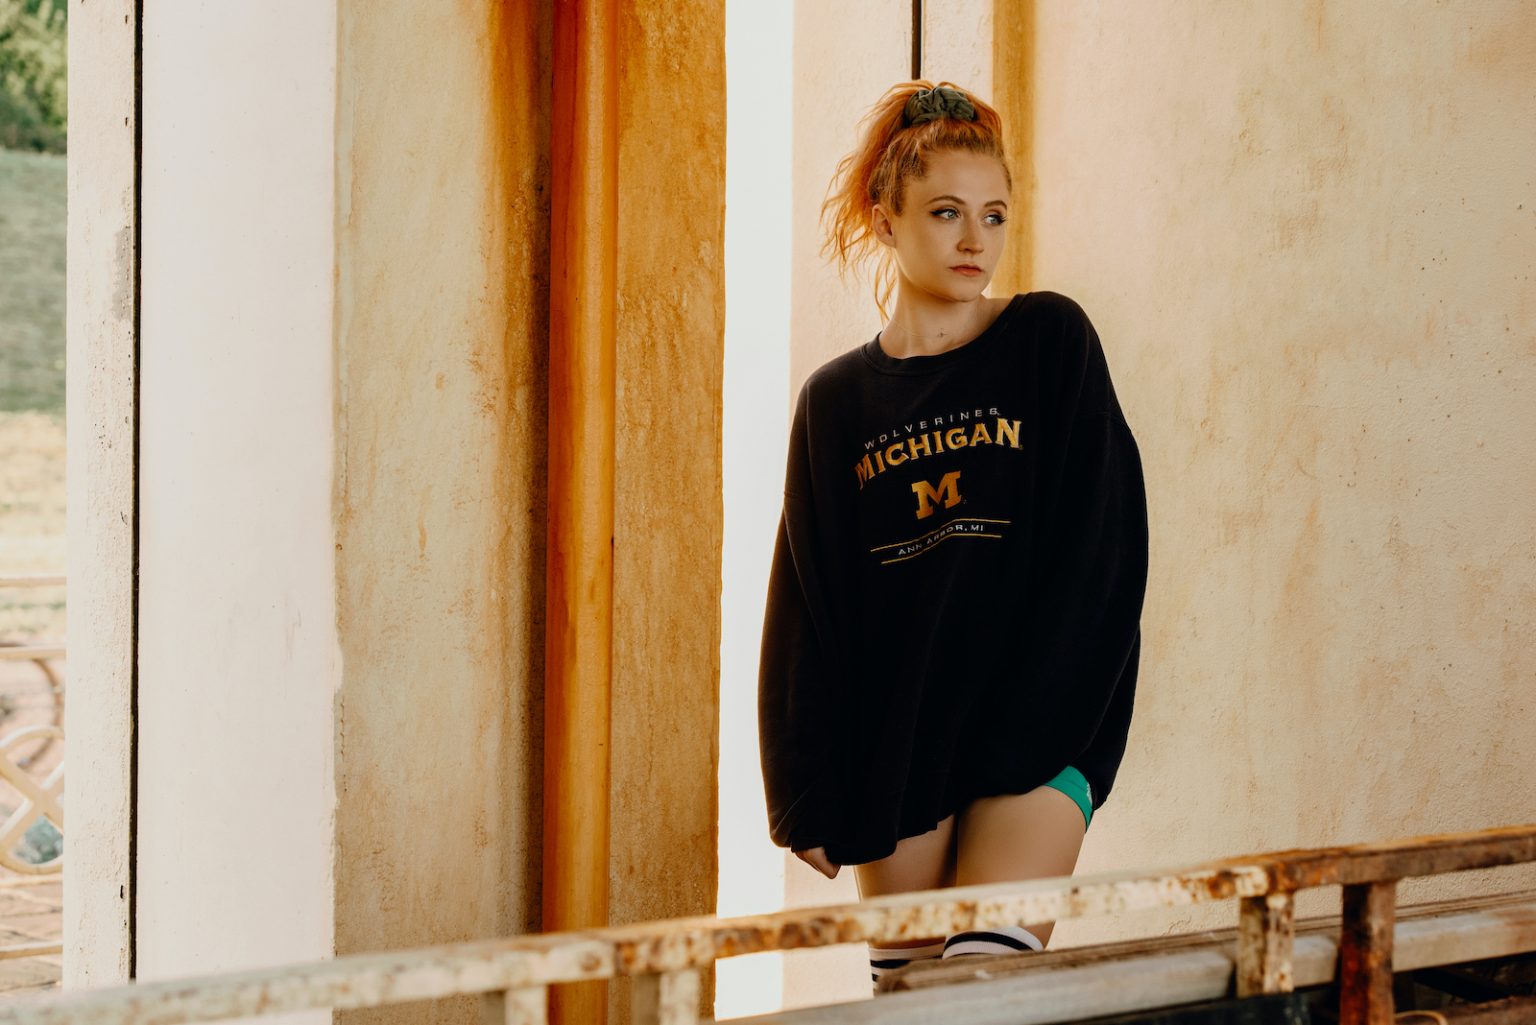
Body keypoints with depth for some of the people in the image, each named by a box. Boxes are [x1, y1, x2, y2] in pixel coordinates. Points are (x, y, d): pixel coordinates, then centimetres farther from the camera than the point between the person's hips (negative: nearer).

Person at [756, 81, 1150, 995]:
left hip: (1037, 727, -3)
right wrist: (810, 796, 4)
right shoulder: (837, 401, 9)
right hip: (891, 744, 3)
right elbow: (808, 611, 10)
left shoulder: (1051, 342, 2)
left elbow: (1100, 552, -4)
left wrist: (1024, 731, -11)